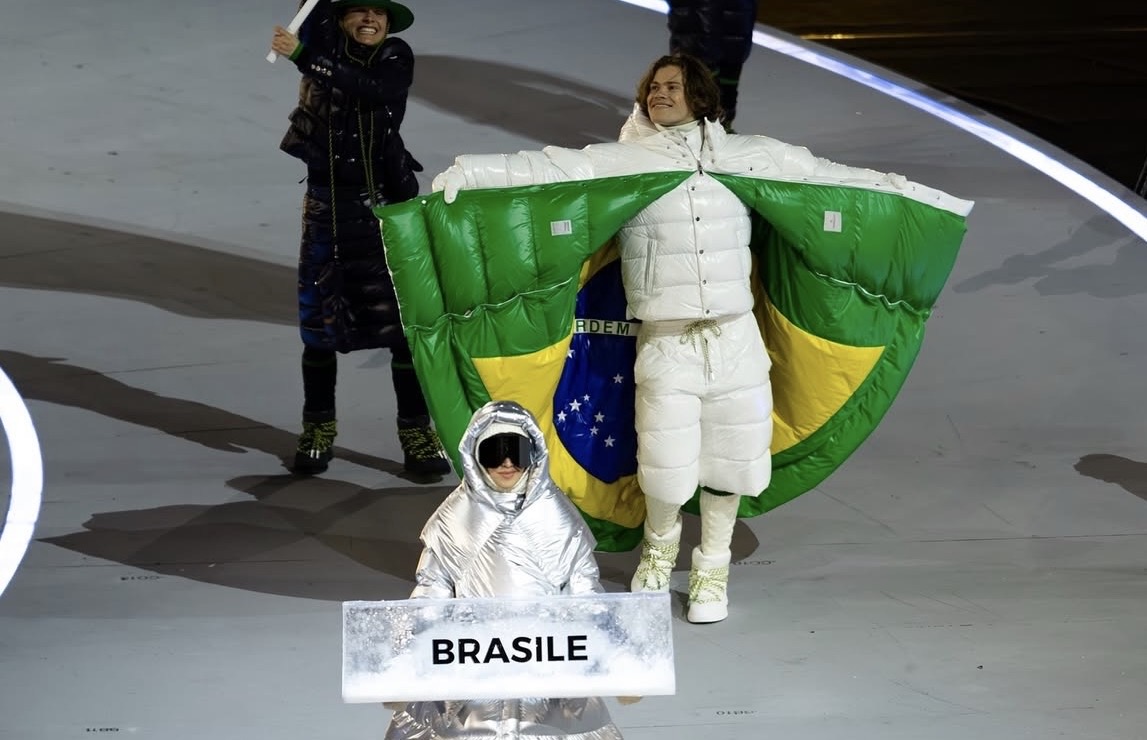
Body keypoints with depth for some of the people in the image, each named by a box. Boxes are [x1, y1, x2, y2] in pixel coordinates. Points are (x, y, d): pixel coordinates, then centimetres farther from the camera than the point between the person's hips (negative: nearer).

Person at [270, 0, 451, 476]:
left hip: (386, 206, -1)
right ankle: (318, 428, 21)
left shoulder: (397, 57, -4)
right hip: (327, 207, 1)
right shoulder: (323, 42, 2)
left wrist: (305, 58, -30)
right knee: (319, 323, 6)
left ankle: (416, 432, 6)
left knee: (405, 321, -3)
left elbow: (372, 90, -24)